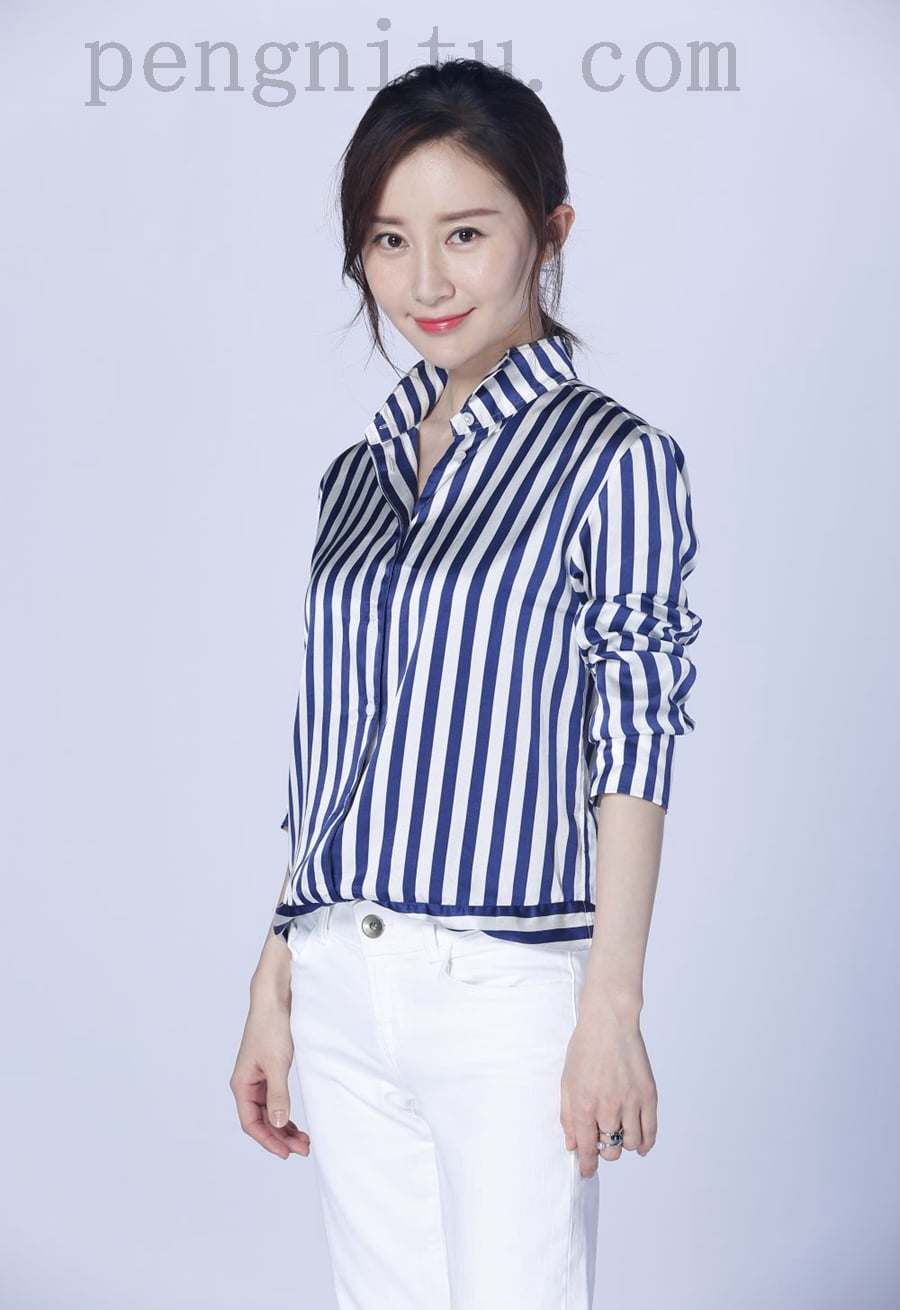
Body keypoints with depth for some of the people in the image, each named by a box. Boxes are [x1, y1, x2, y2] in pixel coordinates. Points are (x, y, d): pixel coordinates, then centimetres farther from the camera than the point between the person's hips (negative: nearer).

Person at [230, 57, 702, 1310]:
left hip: (510, 988, -6)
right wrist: (277, 986, 13)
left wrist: (612, 1008, -11)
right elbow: (331, 751, 14)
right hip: (344, 992, 6)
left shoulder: (612, 459, -7)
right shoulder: (362, 472, 11)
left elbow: (632, 750, -8)